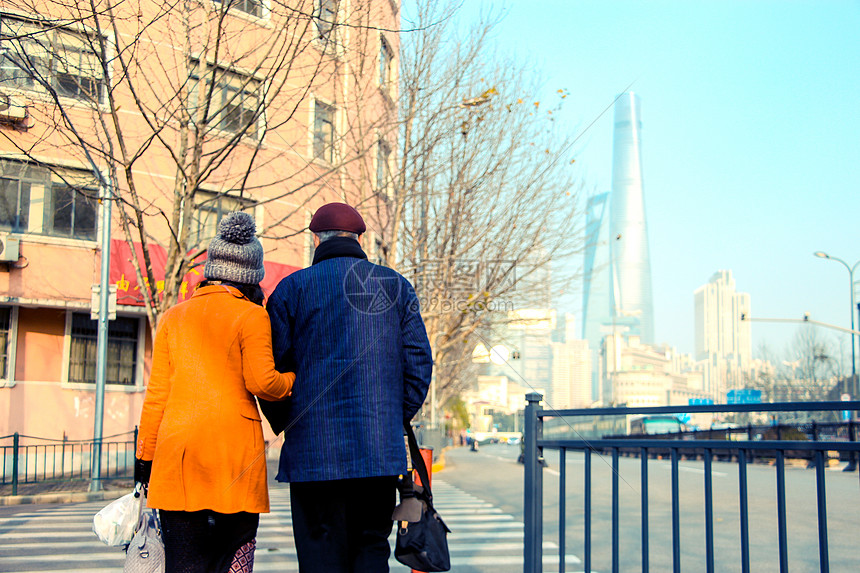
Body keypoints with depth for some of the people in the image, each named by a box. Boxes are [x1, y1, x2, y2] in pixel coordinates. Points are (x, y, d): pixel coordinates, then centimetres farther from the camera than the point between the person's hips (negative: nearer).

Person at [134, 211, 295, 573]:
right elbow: (260, 381, -10)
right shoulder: (250, 316, 1)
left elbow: (157, 394, 11)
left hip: (177, 451, 3)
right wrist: (295, 380, 10)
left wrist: (145, 457, 15)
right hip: (234, 450, -3)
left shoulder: (173, 317, 13)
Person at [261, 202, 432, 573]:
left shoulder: (293, 287, 2)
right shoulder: (396, 286, 10)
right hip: (382, 449, 2)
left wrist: (285, 426, 14)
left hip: (314, 449, -2)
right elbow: (419, 362, 6)